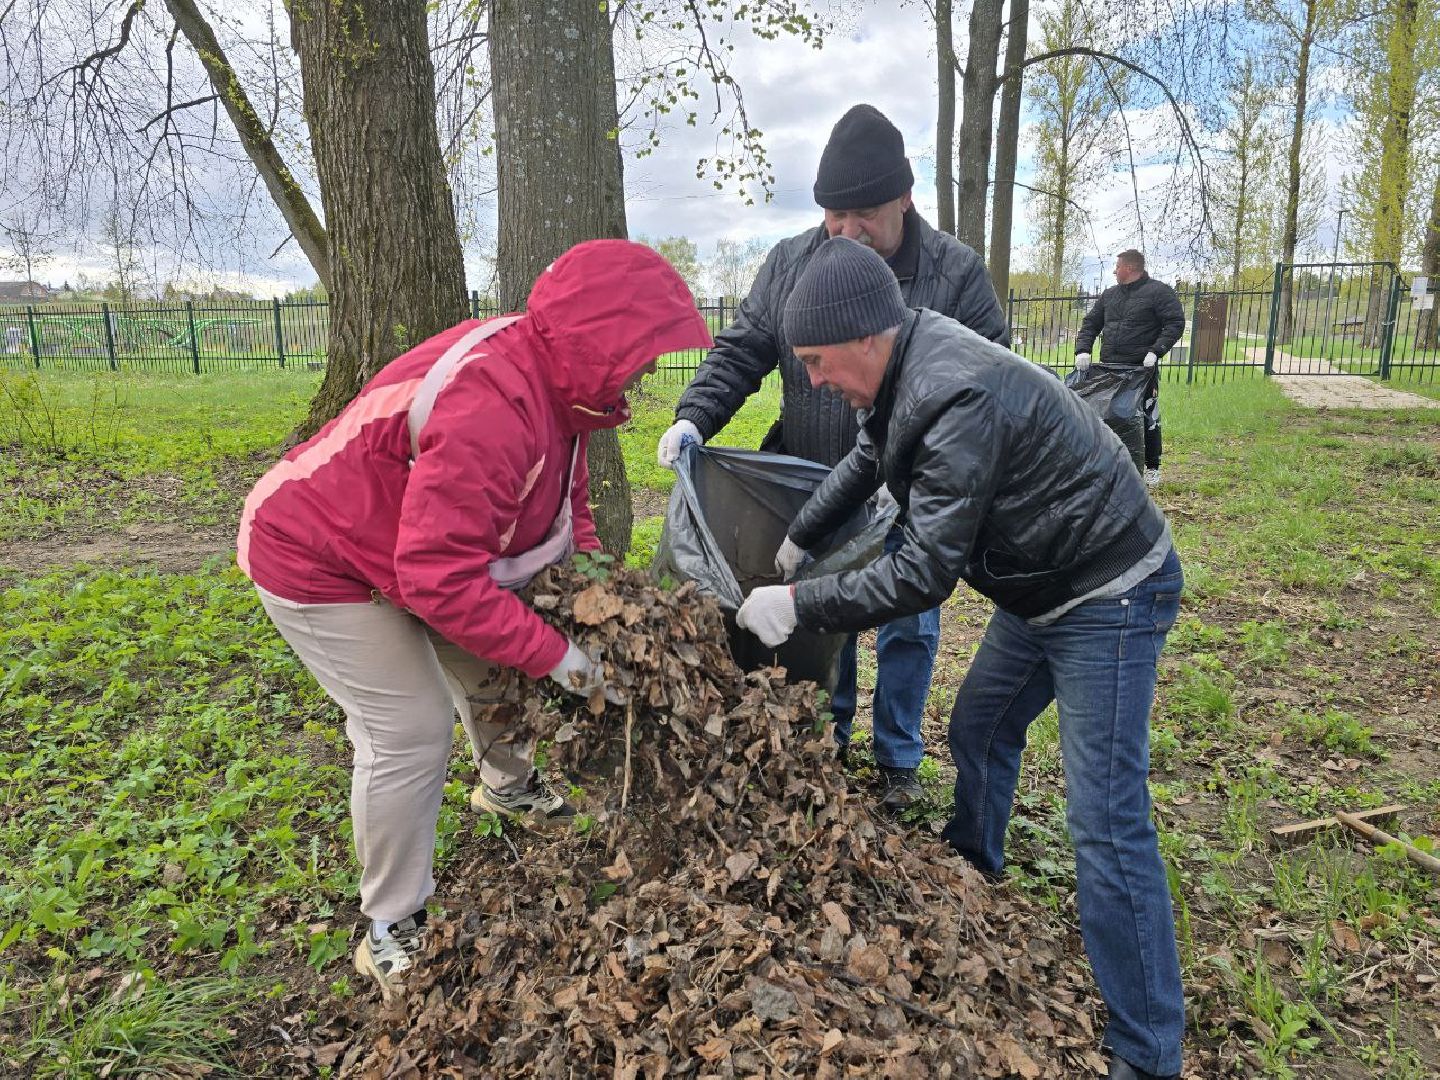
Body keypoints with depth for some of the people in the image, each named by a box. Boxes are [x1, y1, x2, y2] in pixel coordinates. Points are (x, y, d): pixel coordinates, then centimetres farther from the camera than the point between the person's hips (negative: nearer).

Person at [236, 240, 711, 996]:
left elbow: (567, 505, 6)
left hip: (408, 546, 9)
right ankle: (391, 931, 12)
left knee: (492, 657, 17)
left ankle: (507, 786, 45)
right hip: (315, 563, -9)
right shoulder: (491, 408, -38)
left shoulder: (552, 377, -7)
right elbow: (440, 579, -38)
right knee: (410, 732, -8)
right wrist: (554, 654, -30)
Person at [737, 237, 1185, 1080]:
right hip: (1043, 586, 10)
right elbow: (867, 459, 16)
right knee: (980, 726, 22)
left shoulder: (957, 400, -31)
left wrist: (798, 606, -21)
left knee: (1107, 820, -7)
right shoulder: (910, 362, -1)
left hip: (1109, 598, -10)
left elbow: (924, 574, -29)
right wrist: (795, 543, 18)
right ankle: (972, 871, 46)